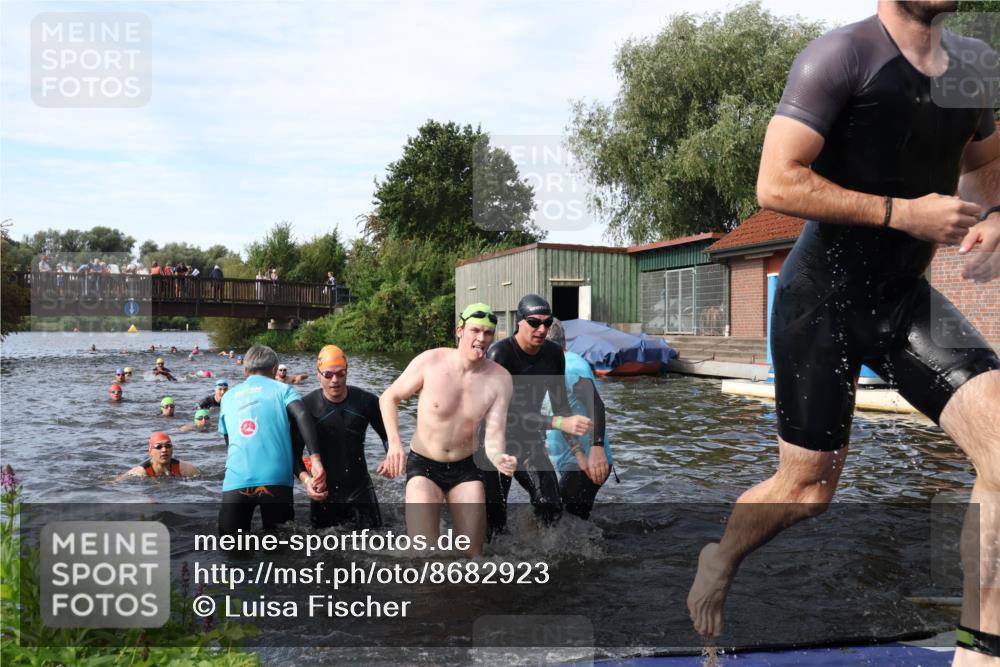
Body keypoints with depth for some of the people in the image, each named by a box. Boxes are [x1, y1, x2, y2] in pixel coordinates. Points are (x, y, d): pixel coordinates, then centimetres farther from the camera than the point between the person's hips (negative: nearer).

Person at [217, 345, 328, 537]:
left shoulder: (228, 396, 22)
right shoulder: (282, 390, 11)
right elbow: (302, 417, -9)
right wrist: (316, 459, -19)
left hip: (236, 482, 2)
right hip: (276, 480, -2)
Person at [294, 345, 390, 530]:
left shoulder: (366, 401, -7)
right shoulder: (307, 405, -12)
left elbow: (386, 434, 6)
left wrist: (390, 457, -14)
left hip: (360, 489, 1)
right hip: (324, 493, -1)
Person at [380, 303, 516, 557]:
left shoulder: (499, 379, -12)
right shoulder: (430, 362, -17)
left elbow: (493, 436, -15)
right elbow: (389, 398, -3)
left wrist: (500, 459, -38)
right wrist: (394, 443, -16)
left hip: (465, 469, 3)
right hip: (423, 466, -2)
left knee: (473, 553, 8)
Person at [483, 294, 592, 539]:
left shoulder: (553, 353, -5)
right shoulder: (500, 353, -23)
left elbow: (560, 403, 4)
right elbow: (506, 411, -32)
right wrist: (559, 423, -41)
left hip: (531, 441, 5)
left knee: (551, 510, -7)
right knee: (494, 519, -5)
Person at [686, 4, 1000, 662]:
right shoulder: (841, 56, -13)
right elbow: (777, 185, -21)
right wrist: (902, 213, -21)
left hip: (907, 295, 6)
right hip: (823, 299, -6)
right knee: (808, 488, 6)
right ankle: (718, 560, 37)